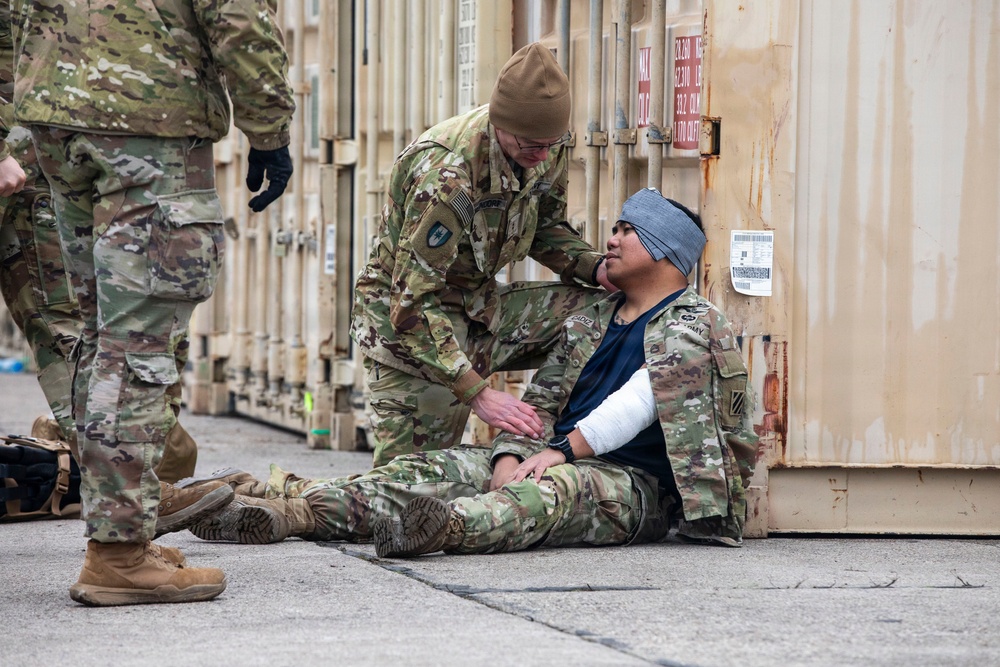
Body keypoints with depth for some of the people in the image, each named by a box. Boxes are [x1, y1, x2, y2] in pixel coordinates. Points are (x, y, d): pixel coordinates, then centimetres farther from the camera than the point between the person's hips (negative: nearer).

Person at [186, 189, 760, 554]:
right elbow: (541, 401, 13)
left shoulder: (693, 326, -1)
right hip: (560, 460, 8)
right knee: (432, 470, -11)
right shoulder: (588, 324, 23)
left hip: (635, 485, -8)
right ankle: (285, 507, -27)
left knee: (554, 488, -41)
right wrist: (514, 456, -7)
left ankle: (451, 528, -72)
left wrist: (563, 449, -24)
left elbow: (638, 401, -16)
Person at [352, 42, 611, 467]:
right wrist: (477, 393, -39)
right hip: (407, 320, -7)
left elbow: (545, 231, 12)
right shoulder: (447, 173, -33)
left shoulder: (548, 151, -9)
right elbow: (413, 302, -33)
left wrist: (597, 269, -10)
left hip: (479, 305, 7)